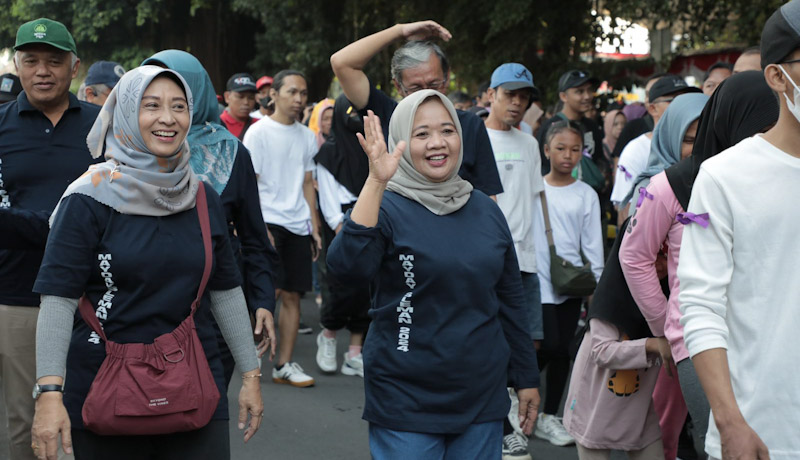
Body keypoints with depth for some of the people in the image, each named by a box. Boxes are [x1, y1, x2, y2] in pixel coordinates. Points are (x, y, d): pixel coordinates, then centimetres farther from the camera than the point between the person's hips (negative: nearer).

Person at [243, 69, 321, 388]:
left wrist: (314, 226, 13)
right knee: (271, 290, -14)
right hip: (268, 221, -5)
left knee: (293, 295, 5)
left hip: (298, 225, 5)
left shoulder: (307, 137, 13)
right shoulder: (259, 132, -4)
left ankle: (284, 365, 12)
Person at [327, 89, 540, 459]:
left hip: (483, 397, 5)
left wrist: (526, 377, 15)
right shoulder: (387, 207, -8)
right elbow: (347, 265, -28)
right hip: (406, 401, -4)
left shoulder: (485, 210, 7)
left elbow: (510, 300, 14)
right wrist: (376, 182, -33)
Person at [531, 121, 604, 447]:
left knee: (562, 350, 6)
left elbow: (593, 243, 7)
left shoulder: (586, 194, 5)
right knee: (550, 346, -11)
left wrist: (597, 280, 1)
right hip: (540, 282, -3)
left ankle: (548, 417, 18)